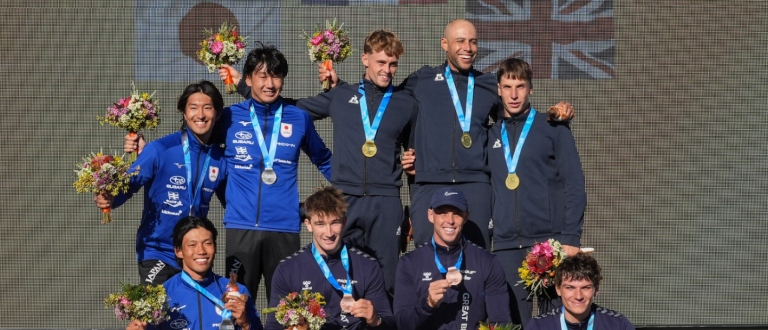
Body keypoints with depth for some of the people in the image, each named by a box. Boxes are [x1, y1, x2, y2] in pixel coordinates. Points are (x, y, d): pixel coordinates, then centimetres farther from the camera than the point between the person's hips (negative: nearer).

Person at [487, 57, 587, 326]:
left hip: (550, 241, -3)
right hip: (506, 246, 3)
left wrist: (571, 238, -9)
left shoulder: (553, 128, 3)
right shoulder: (490, 135, 12)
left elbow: (574, 187, -1)